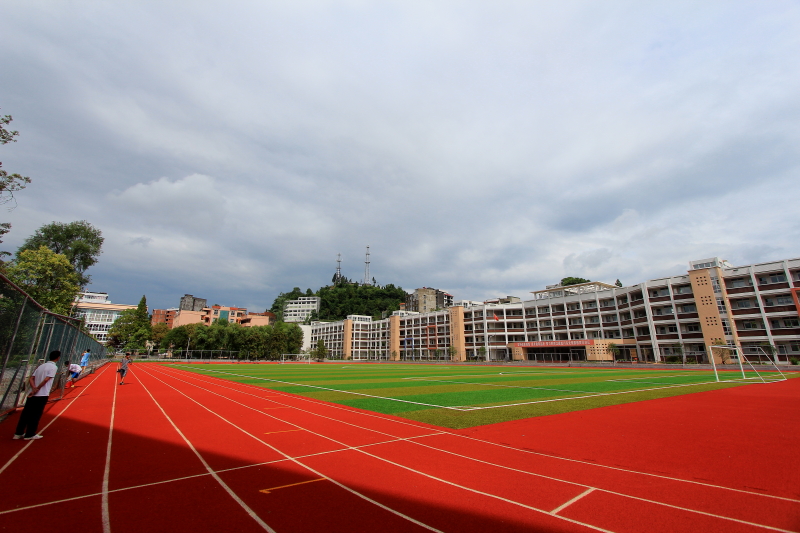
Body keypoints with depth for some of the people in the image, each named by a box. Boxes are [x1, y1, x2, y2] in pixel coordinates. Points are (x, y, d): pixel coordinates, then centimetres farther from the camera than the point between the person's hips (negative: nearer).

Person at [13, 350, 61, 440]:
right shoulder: (54, 367, -11)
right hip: (42, 395, -7)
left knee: (25, 413, 14)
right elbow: (46, 379, -20)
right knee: (36, 415, 4)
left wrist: (34, 388, -5)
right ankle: (29, 435, 12)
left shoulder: (41, 366, 12)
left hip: (32, 394, 7)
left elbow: (31, 379, 7)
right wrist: (37, 389, -6)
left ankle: (18, 433, 22)